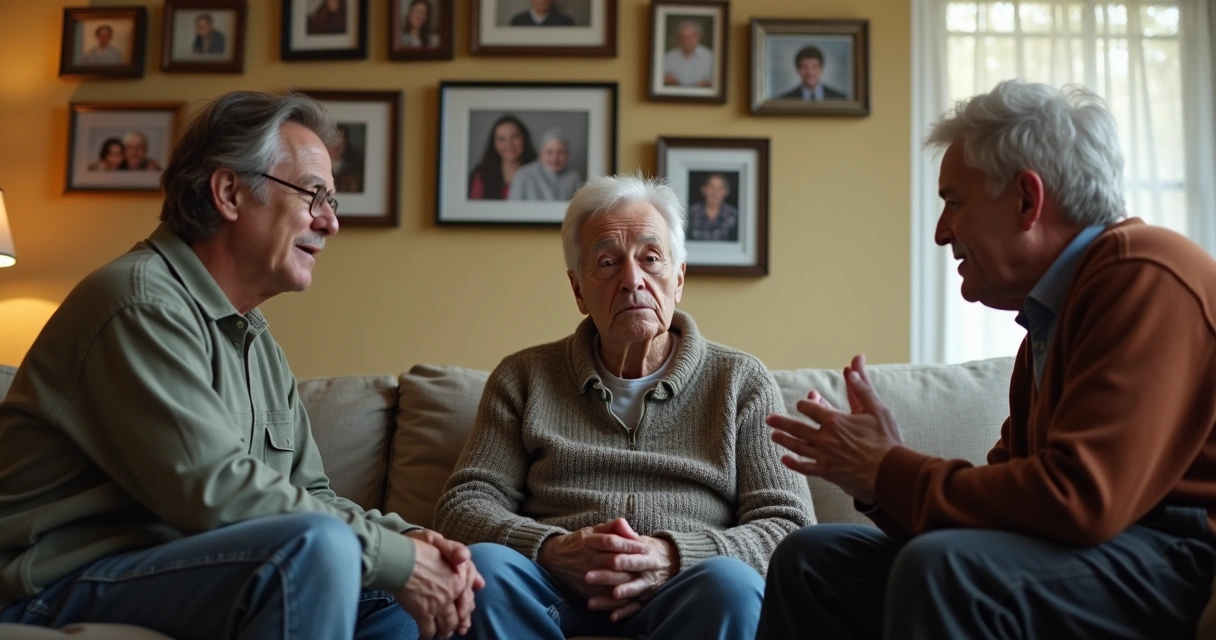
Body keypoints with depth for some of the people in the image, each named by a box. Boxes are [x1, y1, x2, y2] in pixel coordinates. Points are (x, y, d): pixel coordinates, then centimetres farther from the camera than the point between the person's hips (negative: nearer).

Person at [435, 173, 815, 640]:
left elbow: (789, 526, 4)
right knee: (484, 564, -31)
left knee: (731, 583, -33)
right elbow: (462, 506, 8)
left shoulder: (741, 382, 12)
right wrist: (549, 550, -14)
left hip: (684, 597, 0)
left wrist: (676, 557, -16)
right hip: (554, 594, 1)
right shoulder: (524, 378, 14)